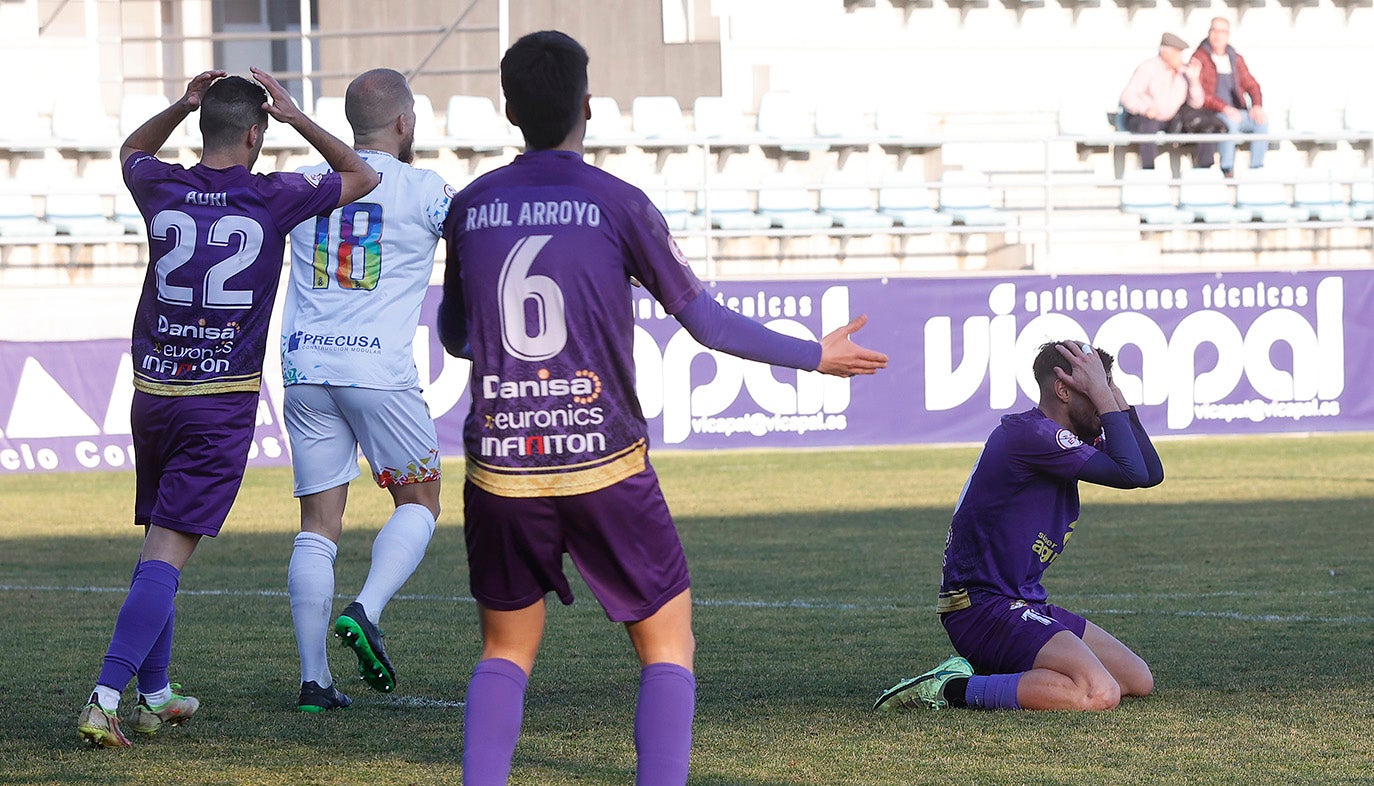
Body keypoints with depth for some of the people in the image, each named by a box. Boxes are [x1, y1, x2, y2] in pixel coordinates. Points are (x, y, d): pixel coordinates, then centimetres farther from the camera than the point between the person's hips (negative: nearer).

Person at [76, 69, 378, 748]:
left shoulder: (161, 189, 2)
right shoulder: (273, 198, -6)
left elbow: (132, 151, 29)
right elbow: (361, 178, 12)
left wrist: (182, 106, 13)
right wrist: (296, 117, 7)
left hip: (152, 389, 4)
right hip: (224, 399, -4)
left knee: (158, 540, 17)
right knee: (167, 552, -8)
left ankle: (154, 695, 23)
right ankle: (105, 697, -19)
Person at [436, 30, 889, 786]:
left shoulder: (469, 208, 5)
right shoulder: (618, 205, -4)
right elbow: (708, 324, 1)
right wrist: (816, 356, 15)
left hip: (500, 467, 3)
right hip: (605, 467, -3)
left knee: (505, 652, 17)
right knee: (667, 646, 9)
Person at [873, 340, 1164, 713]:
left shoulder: (1069, 437, 14)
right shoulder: (1031, 434, -17)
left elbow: (1151, 472, 14)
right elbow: (1132, 474, -20)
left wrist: (1115, 397, 8)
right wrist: (1103, 396, -13)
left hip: (1024, 604, 11)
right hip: (984, 609, -11)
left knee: (1138, 680, 13)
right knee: (1099, 693, -28)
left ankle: (980, 670, 10)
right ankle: (951, 689, -18)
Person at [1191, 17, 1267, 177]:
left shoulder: (1236, 59, 16)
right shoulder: (1199, 58, -3)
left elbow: (1251, 85, 15)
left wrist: (1257, 105, -7)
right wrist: (1224, 107, -25)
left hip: (1236, 111, 6)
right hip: (1209, 114, -6)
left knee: (1262, 120, -21)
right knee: (1230, 121, -37)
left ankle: (1257, 168, -20)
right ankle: (1227, 169, -32)